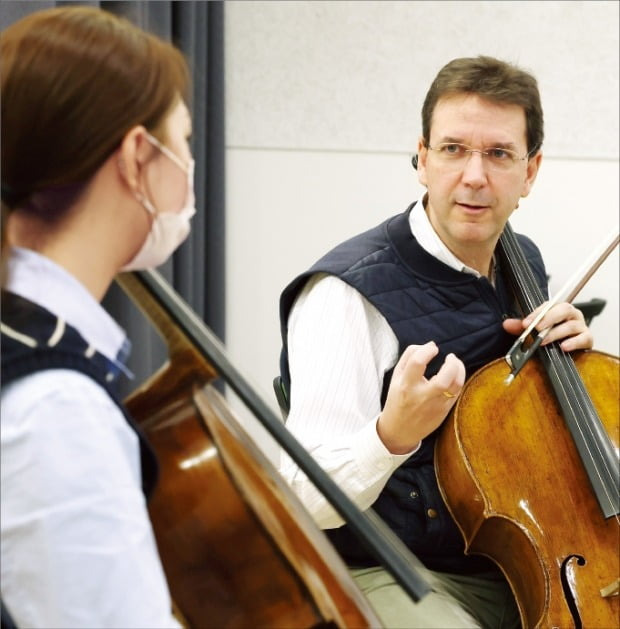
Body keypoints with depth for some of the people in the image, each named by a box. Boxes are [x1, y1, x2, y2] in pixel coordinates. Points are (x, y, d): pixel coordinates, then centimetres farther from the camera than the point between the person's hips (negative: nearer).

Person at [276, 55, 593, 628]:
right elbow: (311, 498, -22)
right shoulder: (350, 292, -17)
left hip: (517, 568, 7)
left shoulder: (526, 267, 6)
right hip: (387, 576, -7)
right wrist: (393, 435, -41)